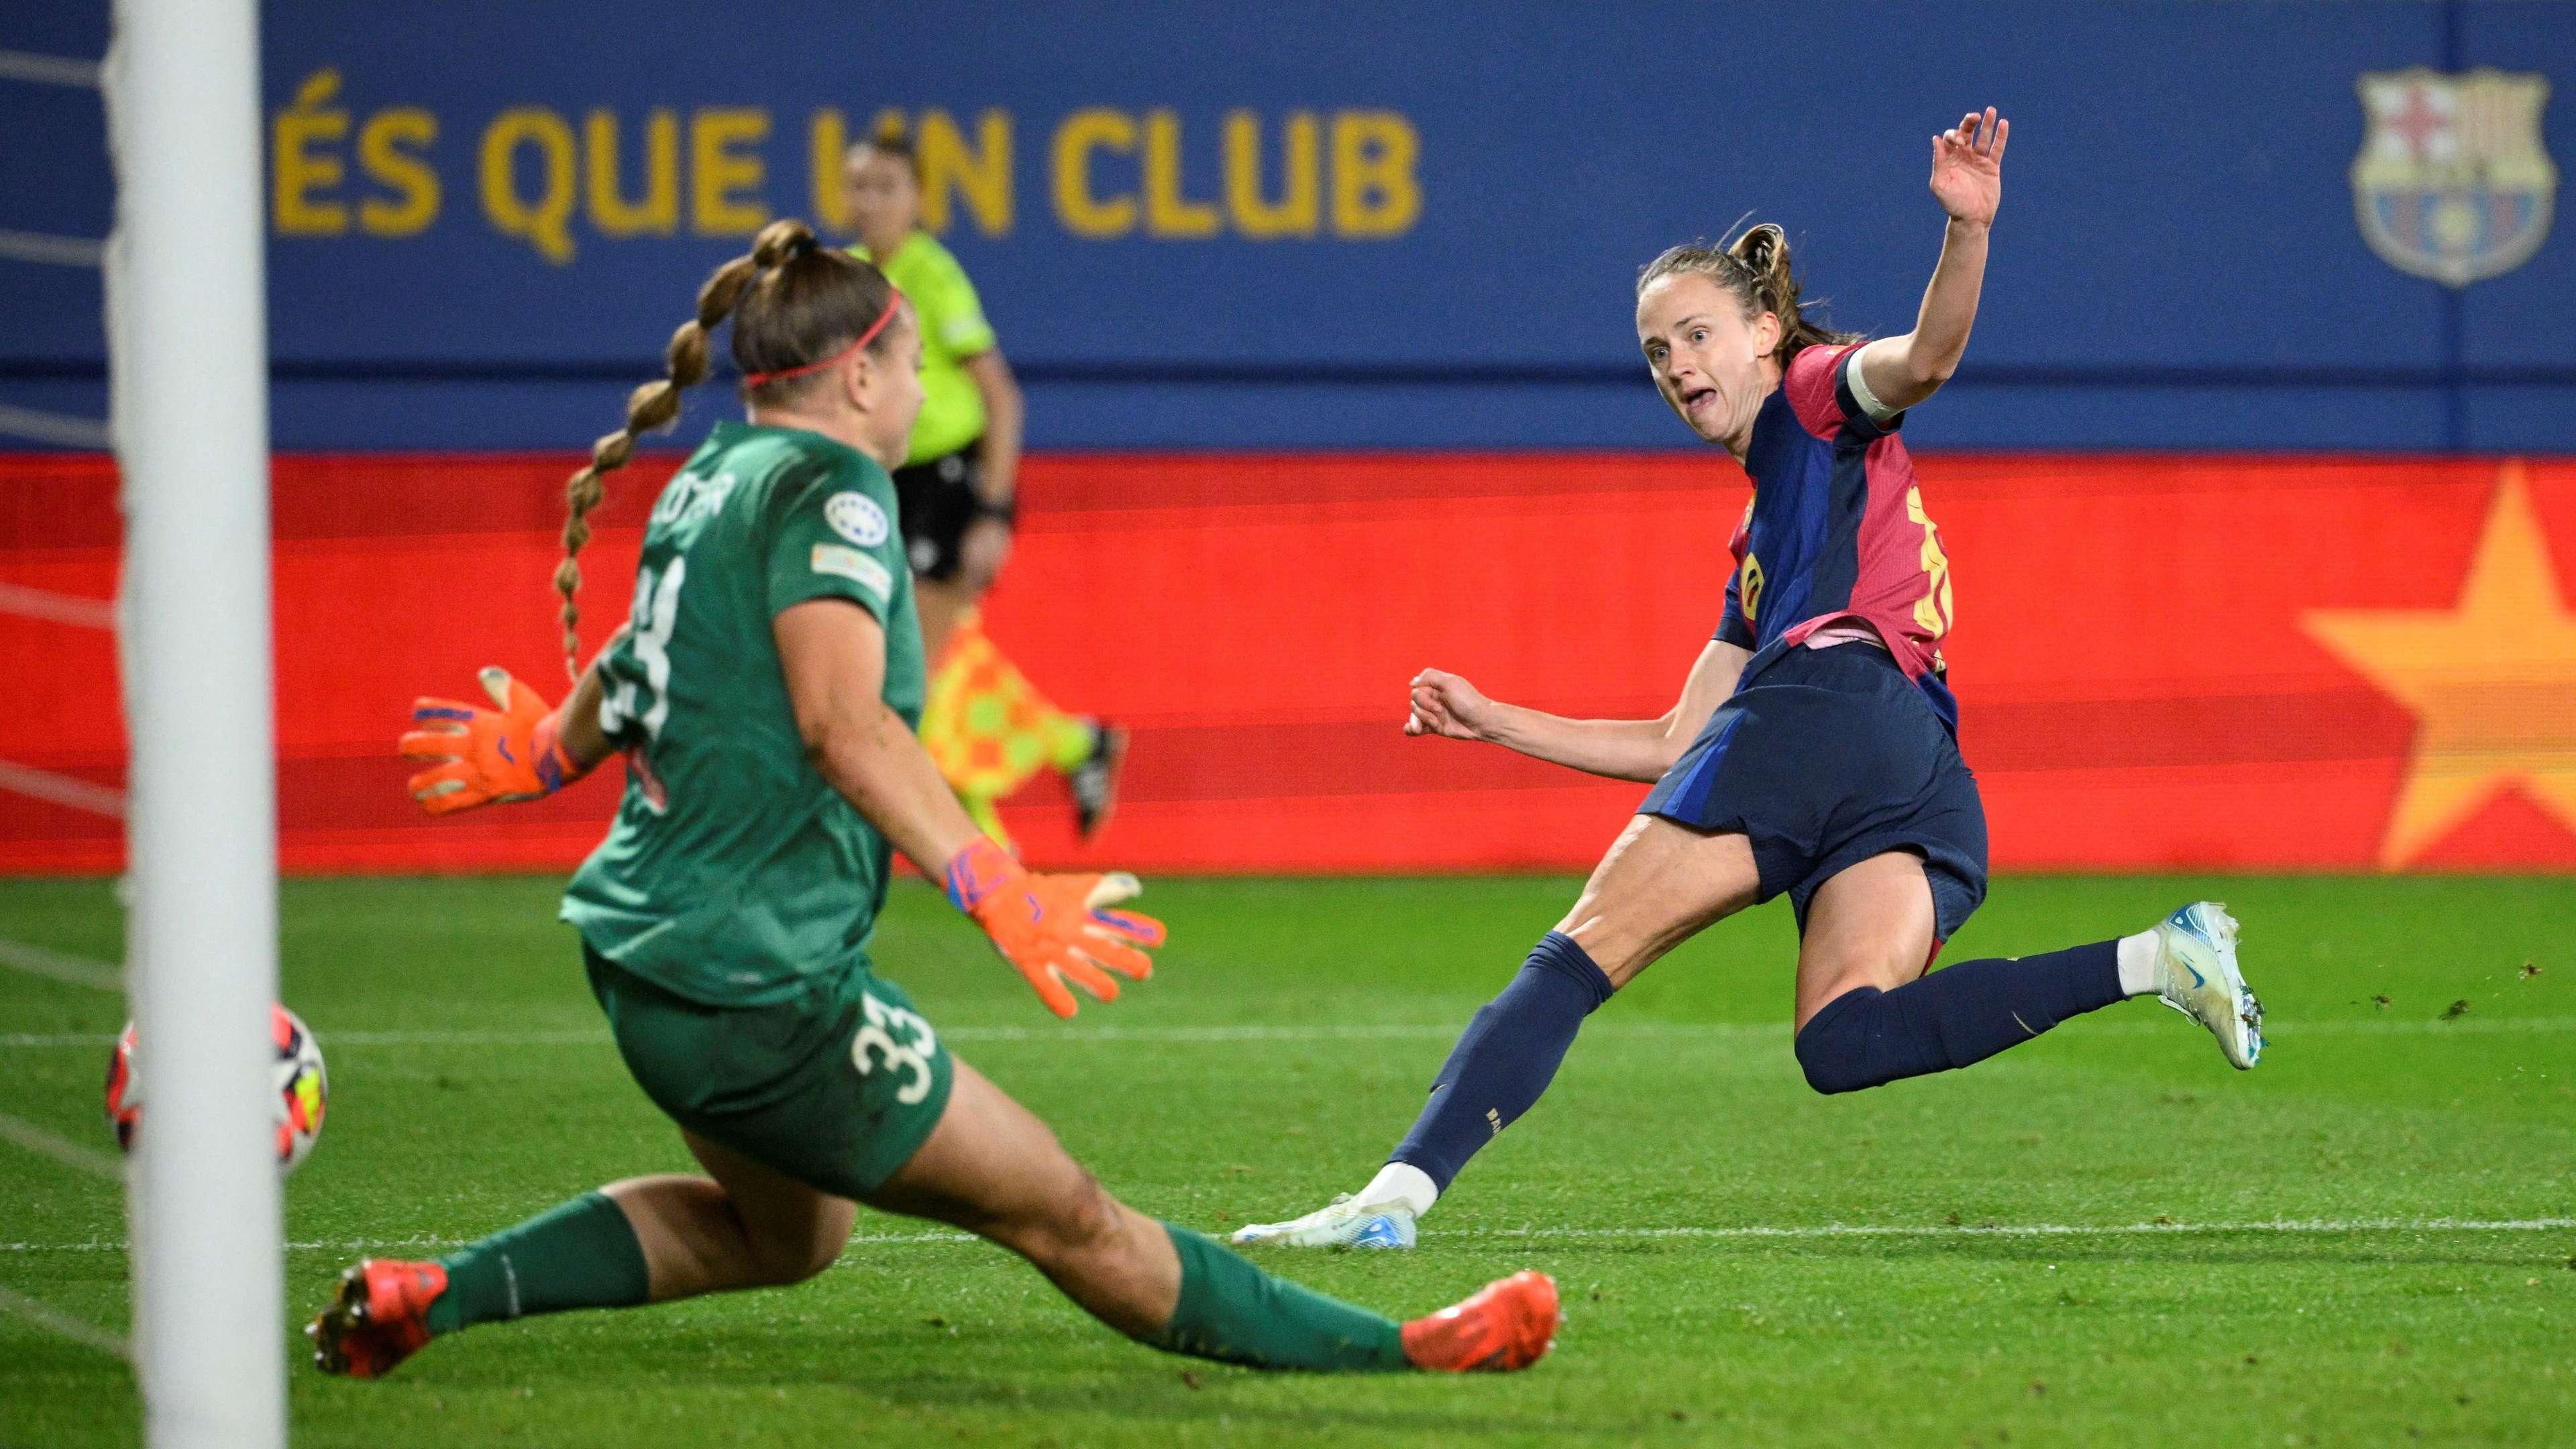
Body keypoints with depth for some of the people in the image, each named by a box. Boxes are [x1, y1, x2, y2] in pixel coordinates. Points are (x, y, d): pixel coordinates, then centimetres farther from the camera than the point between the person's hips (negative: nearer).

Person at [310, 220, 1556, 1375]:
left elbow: (629, 669, 29)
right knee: (1062, 1217, -4)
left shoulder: (712, 478, 11)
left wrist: (547, 753, 49)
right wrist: (997, 892, -34)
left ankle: (435, 1294, 20)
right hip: (765, 982, -9)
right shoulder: (829, 488, -14)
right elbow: (841, 723, -29)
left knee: (783, 1231, 30)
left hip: (639, 951, 9)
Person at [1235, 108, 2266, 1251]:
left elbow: (1922, 358, -7)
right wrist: (1495, 723, 39)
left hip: (1830, 700, -7)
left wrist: (1969, 230, -26)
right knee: (1844, 1040, -20)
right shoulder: (1762, 536, 37)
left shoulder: (1819, 397, 16)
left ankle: (1400, 1191, -12)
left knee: (1576, 960, -5)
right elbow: (1680, 746, 37)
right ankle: (2152, 961, -30)